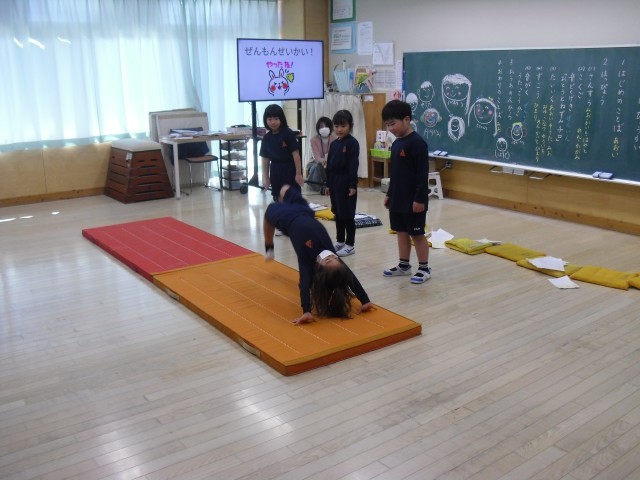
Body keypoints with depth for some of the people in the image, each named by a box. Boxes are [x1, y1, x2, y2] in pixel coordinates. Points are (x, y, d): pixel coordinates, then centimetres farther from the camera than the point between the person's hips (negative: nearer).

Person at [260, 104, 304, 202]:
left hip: (290, 169, -5)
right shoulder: (267, 138, 3)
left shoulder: (288, 133, -11)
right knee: (278, 199, 12)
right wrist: (266, 177, 8)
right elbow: (265, 158, 8)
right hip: (276, 171, 5)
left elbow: (296, 154, -11)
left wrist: (298, 173, -13)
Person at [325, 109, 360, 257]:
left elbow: (354, 166, -15)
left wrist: (353, 185, -19)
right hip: (335, 182, 7)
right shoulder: (333, 144, 11)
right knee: (337, 213, 14)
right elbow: (329, 165, 14)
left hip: (347, 183, -7)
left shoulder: (353, 143, -10)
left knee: (348, 215, -1)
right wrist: (328, 184, 13)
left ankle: (350, 244, 7)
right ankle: (340, 241, 25)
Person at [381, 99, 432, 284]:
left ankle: (424, 268, 14)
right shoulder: (396, 143, 10)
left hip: (414, 200, -8)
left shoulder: (417, 143, -17)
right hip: (397, 199, 8)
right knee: (401, 231, 15)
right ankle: (403, 265, 27)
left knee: (417, 234, 2)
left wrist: (420, 198, -20)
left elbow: (422, 174, -18)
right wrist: (389, 194, 18)